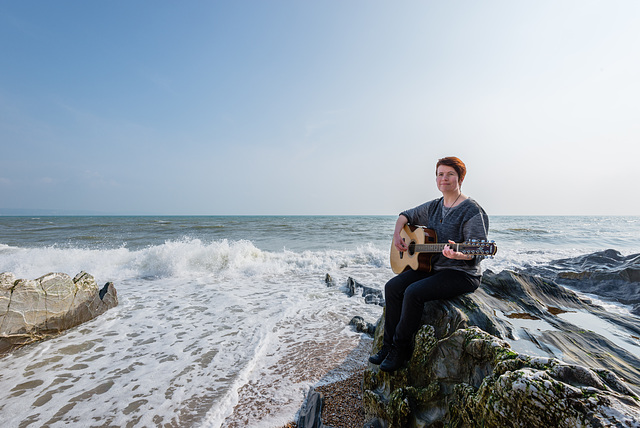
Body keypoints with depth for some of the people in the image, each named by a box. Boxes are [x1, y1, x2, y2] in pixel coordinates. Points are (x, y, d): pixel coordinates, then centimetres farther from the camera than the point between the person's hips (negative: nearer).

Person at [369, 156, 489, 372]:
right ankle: (389, 345, 1)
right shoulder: (434, 207, 9)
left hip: (461, 274, -7)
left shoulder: (472, 211, -13)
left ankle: (400, 349, -5)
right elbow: (406, 215, 22)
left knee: (413, 292, -27)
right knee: (392, 287, -10)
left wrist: (457, 254, -39)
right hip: (431, 267, 7)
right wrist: (397, 234, 3)